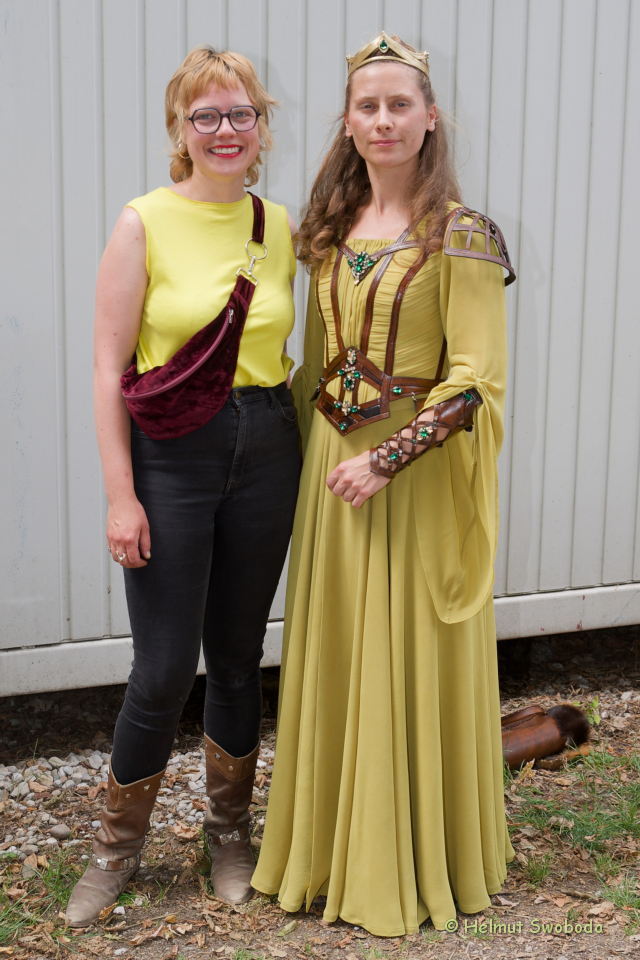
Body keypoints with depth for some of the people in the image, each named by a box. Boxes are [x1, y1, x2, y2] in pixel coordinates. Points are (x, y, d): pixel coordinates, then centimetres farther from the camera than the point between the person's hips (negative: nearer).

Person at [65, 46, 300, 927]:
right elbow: (109, 368, -8)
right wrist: (121, 495, -13)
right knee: (165, 669, -1)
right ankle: (117, 846, 22)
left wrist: (306, 452, 7)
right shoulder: (145, 223, -7)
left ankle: (229, 832, 32)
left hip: (266, 451, 4)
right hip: (171, 455, -4)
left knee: (239, 658, 13)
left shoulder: (278, 225, 6)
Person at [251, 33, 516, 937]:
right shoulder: (331, 228, 9)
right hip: (332, 462, 6)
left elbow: (475, 375, -14)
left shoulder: (460, 234, -10)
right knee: (333, 656, 12)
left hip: (417, 473, -6)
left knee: (410, 657, 4)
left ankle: (415, 861, 22)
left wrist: (387, 459, -19)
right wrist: (302, 444, 7)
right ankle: (335, 847, 29)